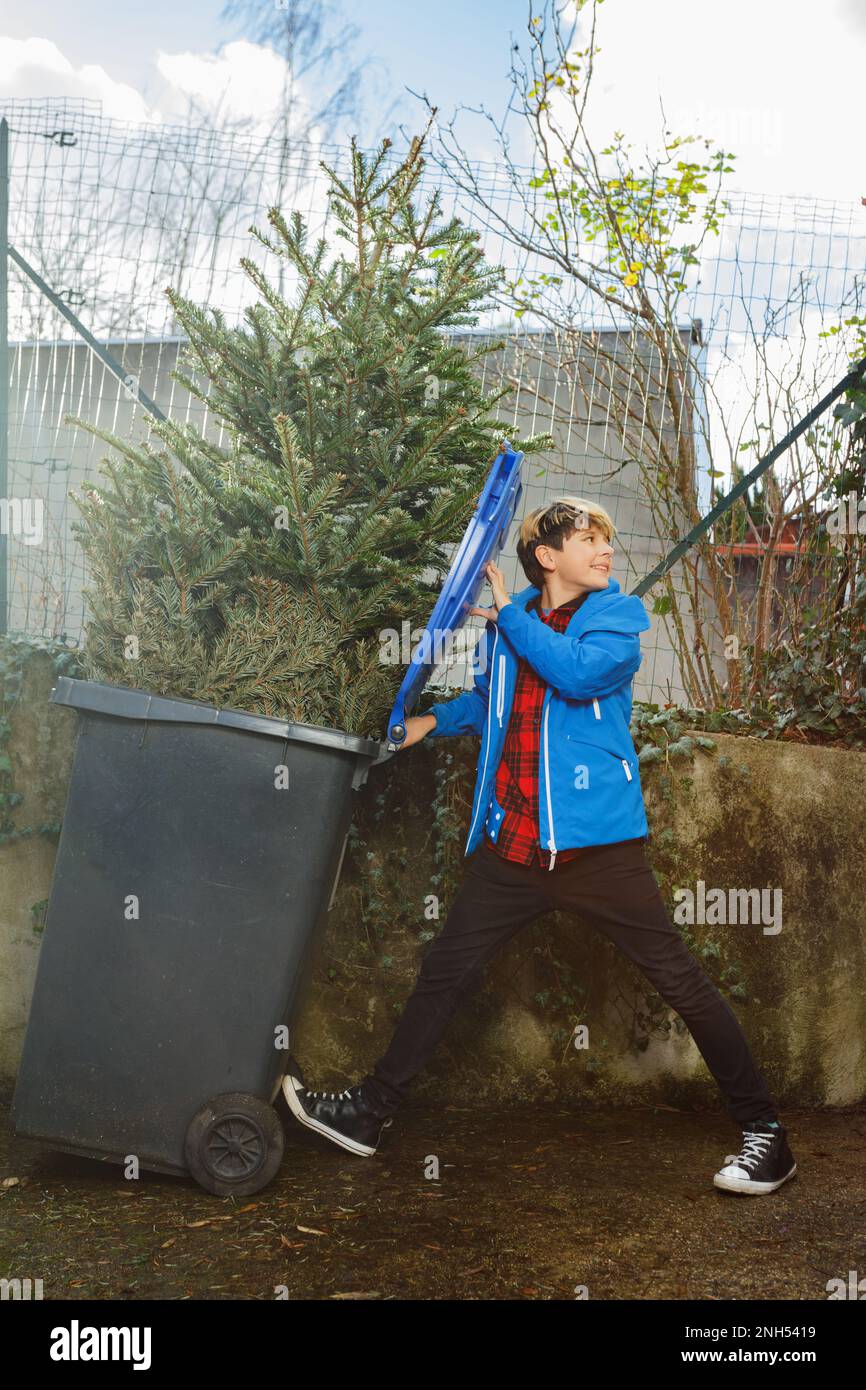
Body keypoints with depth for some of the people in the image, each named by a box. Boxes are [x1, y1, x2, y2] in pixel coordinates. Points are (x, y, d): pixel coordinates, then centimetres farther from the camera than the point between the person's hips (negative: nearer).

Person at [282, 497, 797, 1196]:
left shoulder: (620, 613, -1)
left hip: (597, 842, -4)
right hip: (511, 844, 4)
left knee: (681, 980, 0)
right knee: (444, 971, 11)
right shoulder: (505, 620, 10)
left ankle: (764, 1130, 17)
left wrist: (510, 616, -11)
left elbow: (581, 674, -23)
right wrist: (437, 718, 12)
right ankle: (370, 1111, 27)